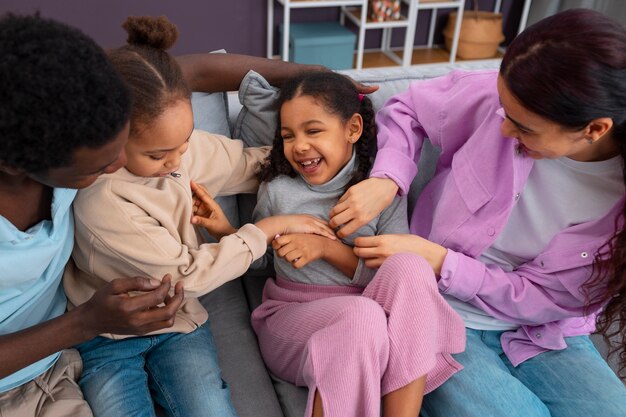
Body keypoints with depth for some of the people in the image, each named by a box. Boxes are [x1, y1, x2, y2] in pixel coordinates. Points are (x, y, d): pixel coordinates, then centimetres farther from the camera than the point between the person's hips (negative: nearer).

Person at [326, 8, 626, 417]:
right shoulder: (496, 95, -18)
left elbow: (543, 298, -13)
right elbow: (406, 110, 0)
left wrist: (438, 260, -22)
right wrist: (386, 180, -20)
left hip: (544, 332, 2)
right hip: (446, 317, -1)